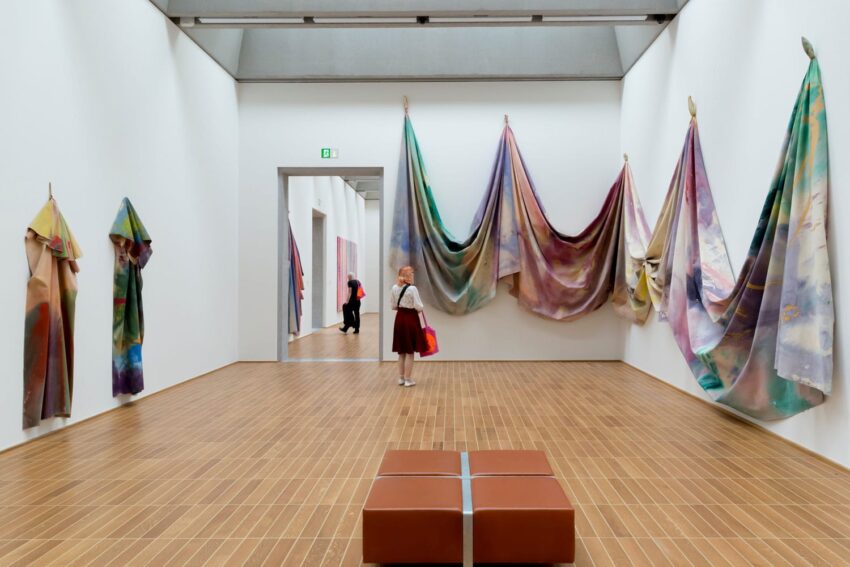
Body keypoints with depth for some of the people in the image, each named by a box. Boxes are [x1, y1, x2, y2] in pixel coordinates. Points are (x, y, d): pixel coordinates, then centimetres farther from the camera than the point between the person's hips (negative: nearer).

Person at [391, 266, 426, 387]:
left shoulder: (394, 288, 3)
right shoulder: (412, 289, -17)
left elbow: (393, 306, 9)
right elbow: (418, 306, -17)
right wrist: (421, 308, 3)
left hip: (400, 319, 6)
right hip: (411, 320, -6)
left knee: (401, 351, 15)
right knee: (410, 352, 2)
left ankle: (401, 378, 22)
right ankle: (408, 380, 6)